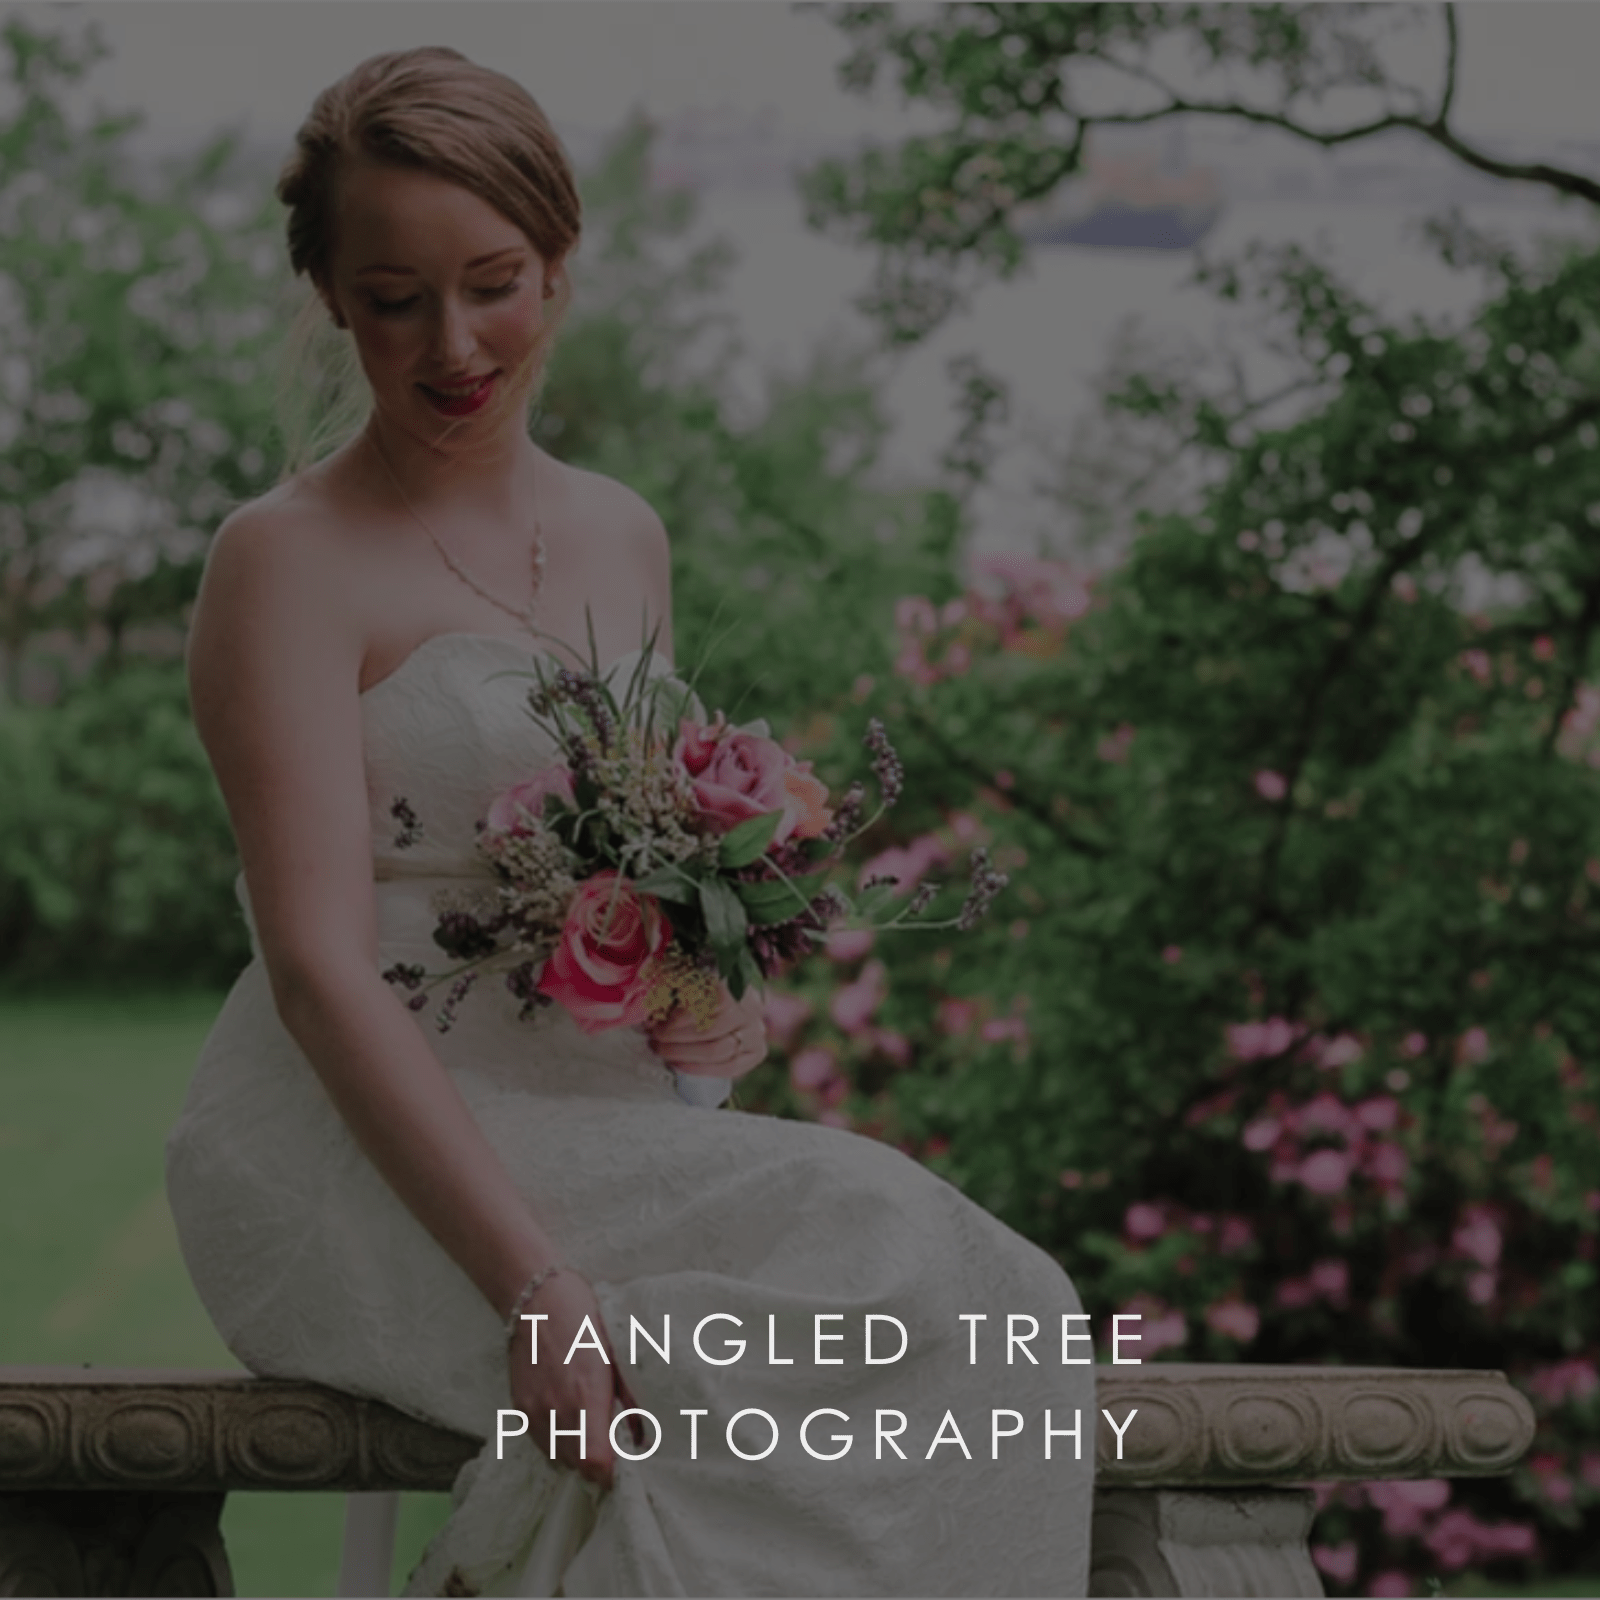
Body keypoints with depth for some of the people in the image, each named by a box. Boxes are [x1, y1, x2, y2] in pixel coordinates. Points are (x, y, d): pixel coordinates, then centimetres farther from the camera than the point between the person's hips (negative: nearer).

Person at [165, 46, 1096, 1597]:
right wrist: (531, 1283, -28)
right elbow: (321, 969, -16)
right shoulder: (288, 560, -6)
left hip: (601, 1123, 6)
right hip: (356, 1169, -6)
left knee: (977, 1305, -23)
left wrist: (723, 1000, 0)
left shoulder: (622, 538, 16)